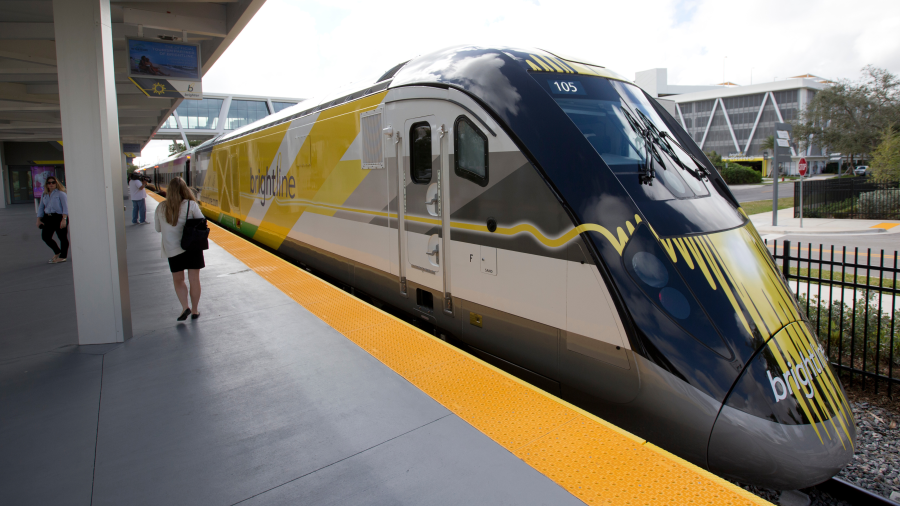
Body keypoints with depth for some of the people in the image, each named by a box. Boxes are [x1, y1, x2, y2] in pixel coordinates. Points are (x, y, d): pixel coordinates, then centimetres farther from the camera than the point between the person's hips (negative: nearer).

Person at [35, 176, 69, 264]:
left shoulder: (61, 194, -4)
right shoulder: (44, 195, 14)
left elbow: (65, 207, -11)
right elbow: (41, 208, 20)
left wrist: (64, 219, -18)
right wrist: (39, 220, 12)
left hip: (59, 217, -7)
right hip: (48, 218, 7)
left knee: (62, 237, -1)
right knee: (45, 236, 6)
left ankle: (63, 256, 9)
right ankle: (57, 252, 25)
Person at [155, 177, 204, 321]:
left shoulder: (161, 207, 0)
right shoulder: (191, 205, -9)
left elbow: (158, 228, 9)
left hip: (172, 248, 2)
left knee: (178, 279, 15)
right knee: (194, 279, 7)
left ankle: (185, 307, 1)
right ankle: (194, 310, 14)